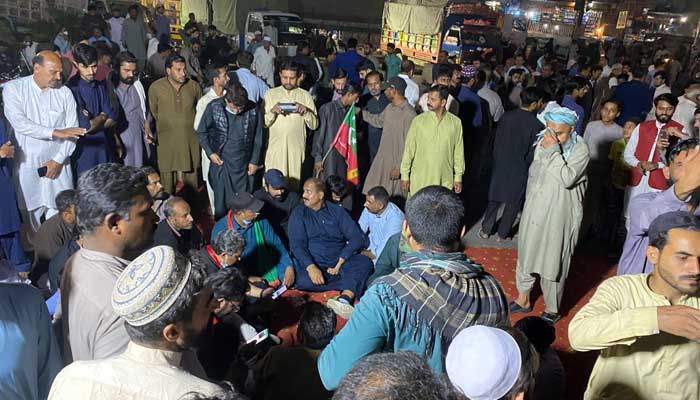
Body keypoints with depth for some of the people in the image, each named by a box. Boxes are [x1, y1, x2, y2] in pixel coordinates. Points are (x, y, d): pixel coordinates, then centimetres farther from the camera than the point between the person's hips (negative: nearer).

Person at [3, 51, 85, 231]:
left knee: (60, 212, 3)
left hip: (58, 163, 1)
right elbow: (19, 123, -18)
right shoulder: (13, 88, -4)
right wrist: (55, 132, -24)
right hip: (28, 164, -1)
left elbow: (72, 130, -2)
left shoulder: (64, 92, 1)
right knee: (31, 211, 8)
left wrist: (58, 160, -8)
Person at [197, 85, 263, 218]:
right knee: (221, 199, 9)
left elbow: (257, 138, 3)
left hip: (244, 164, 0)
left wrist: (254, 161, 4)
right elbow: (201, 132, 3)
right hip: (220, 161, 0)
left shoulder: (253, 110, -8)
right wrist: (210, 153, -6)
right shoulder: (213, 107, -10)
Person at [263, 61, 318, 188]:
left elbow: (314, 125, 2)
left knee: (294, 184, 0)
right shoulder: (270, 94, 8)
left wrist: (306, 111, -15)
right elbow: (264, 123, 3)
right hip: (275, 147, 1)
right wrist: (272, 111, -15)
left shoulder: (305, 96, 6)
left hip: (296, 147, 0)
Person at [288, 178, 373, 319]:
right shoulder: (298, 214, 5)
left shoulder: (337, 211, 8)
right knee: (304, 282, -34)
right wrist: (311, 267, -25)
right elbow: (296, 245, -7)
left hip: (339, 262, 1)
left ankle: (344, 300, -47)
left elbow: (357, 238, 0)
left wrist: (340, 263, -14)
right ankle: (350, 289, -18)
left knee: (365, 263, -27)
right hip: (312, 264, -1)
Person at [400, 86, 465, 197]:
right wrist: (405, 175, 0)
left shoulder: (455, 123, -1)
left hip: (445, 181, 1)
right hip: (420, 180, -1)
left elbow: (458, 151, 6)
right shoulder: (418, 121, -5)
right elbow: (409, 149, 0)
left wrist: (458, 177, 8)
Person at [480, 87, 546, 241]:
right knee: (514, 203, 13)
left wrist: (497, 160, 13)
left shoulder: (506, 117, -7)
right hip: (520, 170, -3)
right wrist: (526, 166, 5)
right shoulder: (537, 124, -17)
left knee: (494, 199, 16)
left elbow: (496, 142, 1)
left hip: (500, 166, 3)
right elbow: (533, 153, -12)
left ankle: (485, 230, 21)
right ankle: (502, 234, 21)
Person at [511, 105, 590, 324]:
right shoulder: (543, 142, 0)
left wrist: (553, 151, -23)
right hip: (535, 209, 5)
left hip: (559, 214, -5)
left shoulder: (580, 149, -13)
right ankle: (523, 300, 34)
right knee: (526, 254, 15)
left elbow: (567, 179, -25)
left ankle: (552, 309, 23)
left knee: (553, 261, 4)